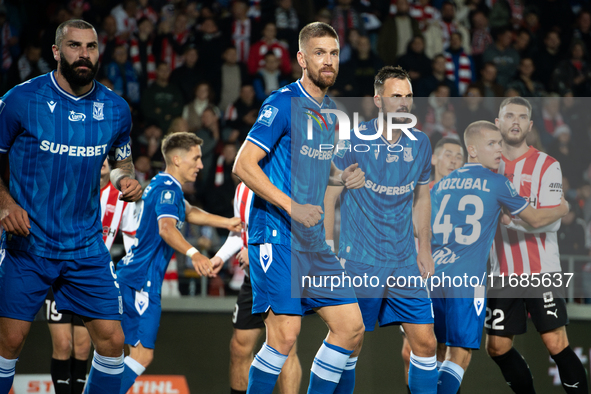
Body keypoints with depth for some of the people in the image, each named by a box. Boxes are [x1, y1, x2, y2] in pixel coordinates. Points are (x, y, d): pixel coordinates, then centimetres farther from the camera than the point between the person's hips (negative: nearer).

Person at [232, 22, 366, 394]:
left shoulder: (329, 111, 14)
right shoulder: (283, 104, -10)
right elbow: (243, 165, -15)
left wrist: (342, 176, 7)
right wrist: (292, 206, -21)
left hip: (314, 240, 8)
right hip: (277, 236, -8)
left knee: (351, 327, 4)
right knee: (285, 334, -14)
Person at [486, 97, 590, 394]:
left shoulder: (547, 166, -4)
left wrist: (514, 216, -28)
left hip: (541, 271, -5)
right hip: (503, 273, 5)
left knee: (556, 345, -11)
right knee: (497, 347, 6)